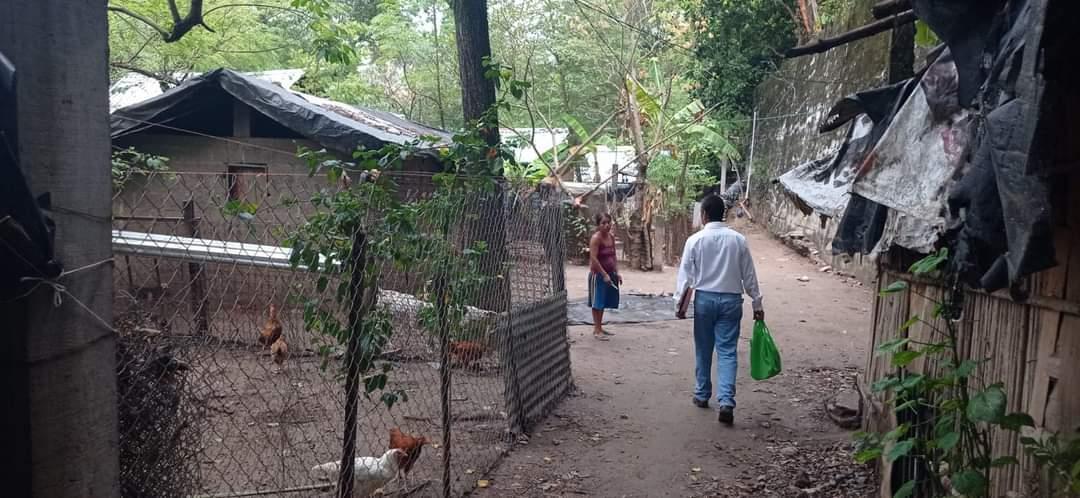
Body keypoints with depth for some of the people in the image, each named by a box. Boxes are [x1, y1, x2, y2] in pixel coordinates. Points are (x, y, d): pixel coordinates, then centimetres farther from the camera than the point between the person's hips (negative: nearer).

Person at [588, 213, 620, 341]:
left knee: (604, 302, 15)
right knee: (597, 302, 0)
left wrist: (617, 272, 8)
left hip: (609, 273, 7)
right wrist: (604, 274, -23)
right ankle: (596, 330, 7)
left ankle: (599, 327, 26)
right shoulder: (596, 238, -17)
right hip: (598, 274, -7)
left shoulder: (611, 236, 6)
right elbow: (593, 258, -22)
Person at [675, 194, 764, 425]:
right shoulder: (738, 239, 0)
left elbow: (686, 274, -4)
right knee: (727, 351, 0)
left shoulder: (695, 240, -5)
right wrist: (757, 304, 9)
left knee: (703, 350, 13)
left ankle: (702, 395, 25)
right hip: (731, 300, 1)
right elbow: (749, 275, 3)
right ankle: (726, 401, -12)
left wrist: (680, 303, 3)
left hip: (705, 299, -1)